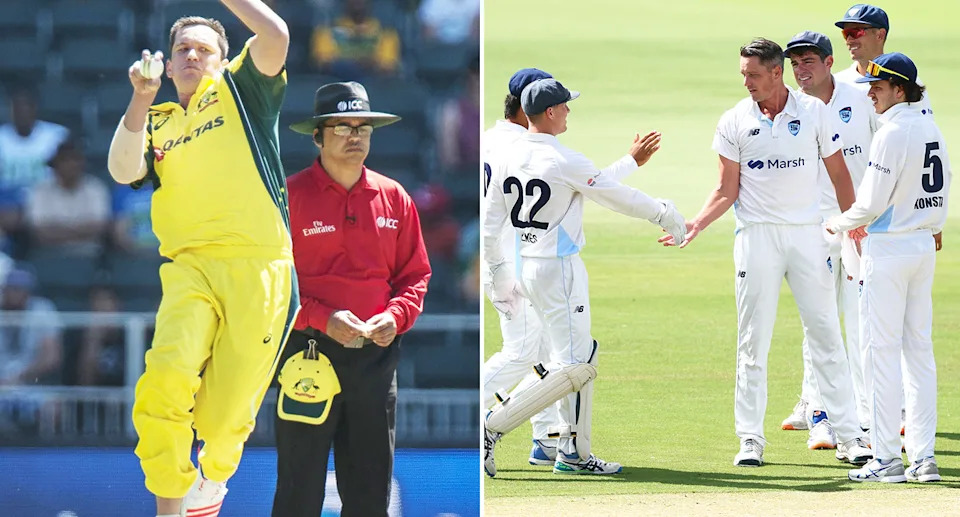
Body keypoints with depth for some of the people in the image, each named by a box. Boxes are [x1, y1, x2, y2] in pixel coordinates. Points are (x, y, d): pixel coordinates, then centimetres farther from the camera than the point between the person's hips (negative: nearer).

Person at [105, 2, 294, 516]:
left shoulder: (239, 88, 16)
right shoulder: (158, 123, 23)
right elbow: (124, 170, 3)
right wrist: (140, 100, -5)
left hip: (257, 264, -2)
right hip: (189, 265, 2)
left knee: (226, 412, -3)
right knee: (168, 377, -25)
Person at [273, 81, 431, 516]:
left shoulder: (394, 198, 9)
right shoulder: (289, 196, -4)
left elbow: (415, 274, 13)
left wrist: (395, 317, -7)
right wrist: (322, 318, -17)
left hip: (377, 356, 4)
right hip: (309, 354, -4)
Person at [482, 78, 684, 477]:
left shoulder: (509, 157, 4)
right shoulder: (564, 161, -18)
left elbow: (490, 224, 9)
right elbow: (618, 196, -9)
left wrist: (499, 275, 18)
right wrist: (664, 214, 5)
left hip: (525, 264, 9)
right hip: (559, 267, -9)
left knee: (582, 355, 16)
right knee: (572, 365, -6)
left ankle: (574, 453, 17)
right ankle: (493, 427, -14)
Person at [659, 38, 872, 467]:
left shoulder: (815, 112, 0)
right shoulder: (734, 122, 0)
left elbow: (839, 174, 4)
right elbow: (728, 189, 2)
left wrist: (854, 229, -3)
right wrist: (696, 223, -14)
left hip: (807, 233, 0)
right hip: (757, 235, 0)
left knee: (826, 334, 1)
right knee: (753, 340, 1)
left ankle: (848, 436, 4)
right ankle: (750, 439, 7)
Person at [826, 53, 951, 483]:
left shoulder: (892, 133, -16)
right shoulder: (932, 130, 10)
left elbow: (872, 203, -17)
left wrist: (838, 223, 2)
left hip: (890, 249, -8)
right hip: (925, 246, 8)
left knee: (881, 350, -4)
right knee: (919, 350, 10)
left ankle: (886, 459, -5)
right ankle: (923, 456, 9)